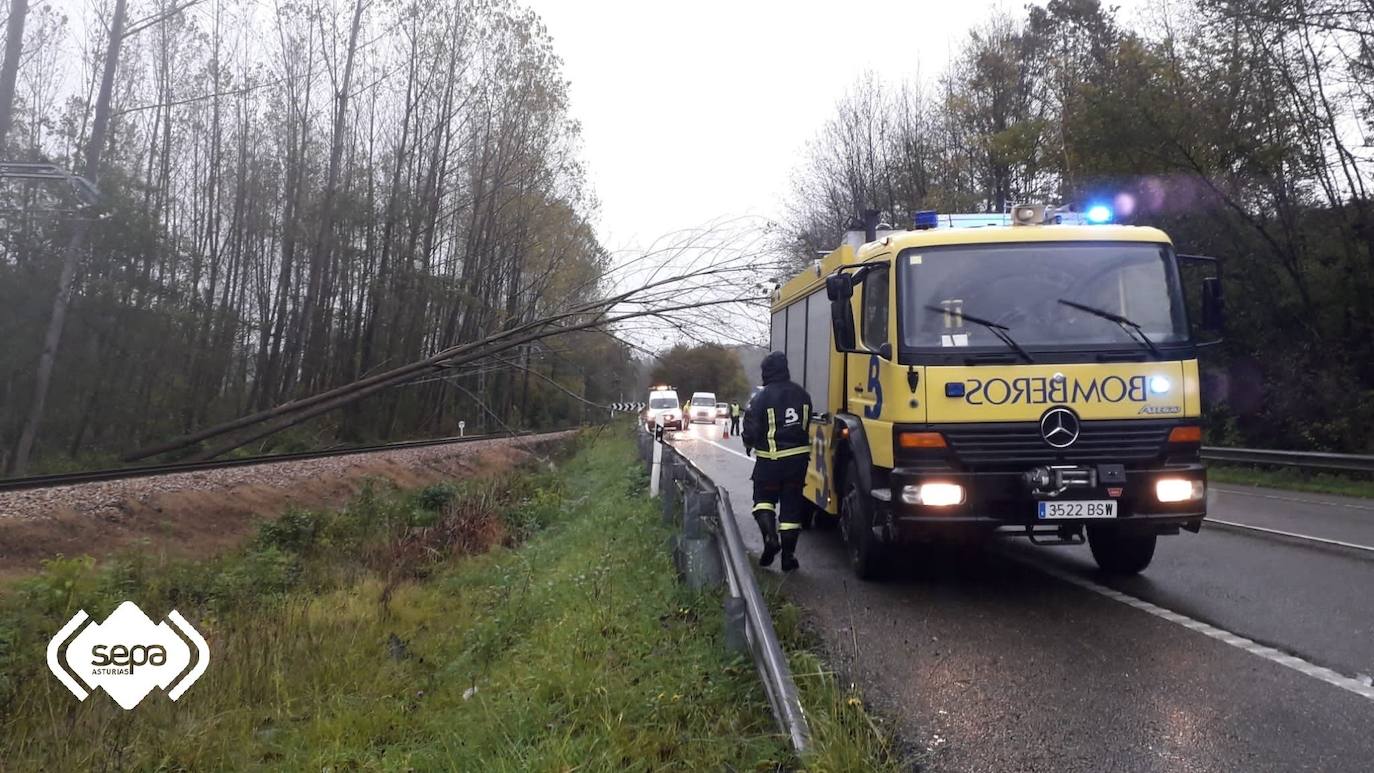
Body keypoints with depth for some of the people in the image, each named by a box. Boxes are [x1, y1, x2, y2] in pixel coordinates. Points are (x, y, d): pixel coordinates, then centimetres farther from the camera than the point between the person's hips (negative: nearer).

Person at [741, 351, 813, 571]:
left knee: (764, 499, 14)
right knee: (791, 506, 9)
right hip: (798, 456, 4)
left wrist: (749, 444, 9)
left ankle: (770, 537, -10)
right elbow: (807, 425, 12)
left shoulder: (762, 398, -14)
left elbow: (751, 429, -12)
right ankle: (788, 555, 11)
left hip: (770, 459, -4)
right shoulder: (802, 395, 3)